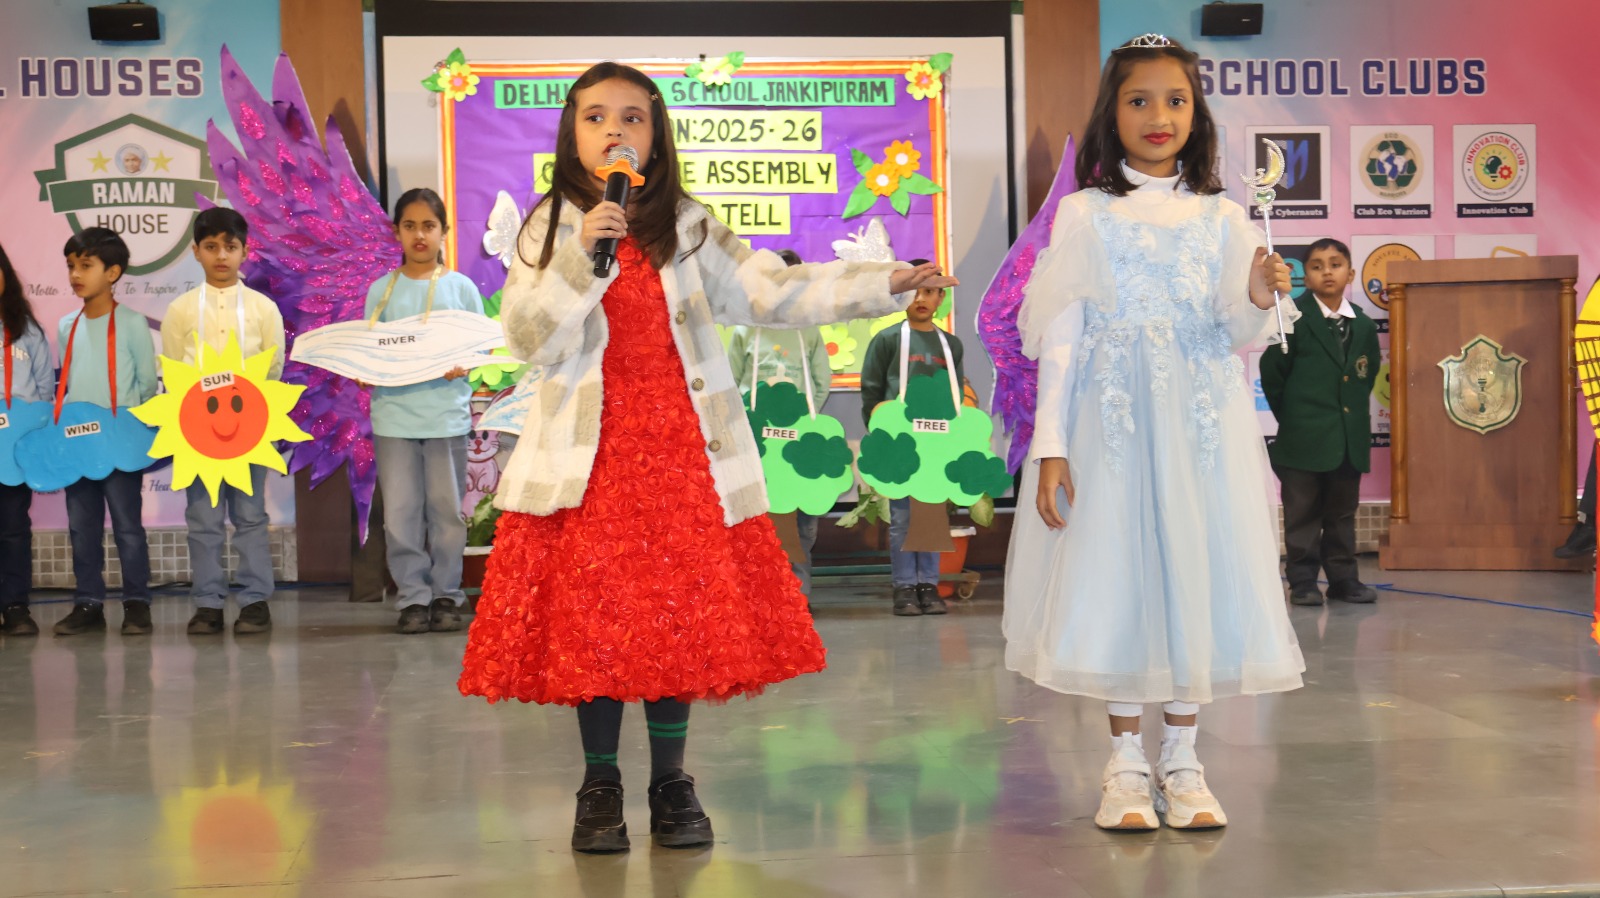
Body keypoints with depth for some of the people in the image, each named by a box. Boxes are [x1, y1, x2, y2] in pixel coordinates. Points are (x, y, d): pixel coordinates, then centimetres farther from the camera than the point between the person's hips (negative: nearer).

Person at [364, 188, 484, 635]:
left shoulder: (460, 286, 5)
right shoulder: (381, 290, 8)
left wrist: (462, 366, -15)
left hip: (446, 411, -1)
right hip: (393, 410, 1)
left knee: (446, 508, 5)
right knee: (400, 510, 1)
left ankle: (446, 594, 16)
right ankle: (412, 597, 10)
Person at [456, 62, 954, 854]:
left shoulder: (687, 227, 8)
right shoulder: (551, 226, 4)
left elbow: (774, 292, 2)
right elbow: (527, 338, -8)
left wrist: (883, 283, -7)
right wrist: (583, 253, -19)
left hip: (683, 452, 1)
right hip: (588, 461, -1)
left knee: (683, 616, 2)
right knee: (592, 619, 0)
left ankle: (671, 782, 17)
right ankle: (600, 785, 16)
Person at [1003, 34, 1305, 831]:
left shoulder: (1221, 219, 8)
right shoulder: (1085, 214, 3)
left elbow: (1237, 339, 6)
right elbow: (1060, 336, 0)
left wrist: (1259, 301, -16)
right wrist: (1049, 447, -7)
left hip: (1201, 425, 2)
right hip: (1113, 420, -2)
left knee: (1196, 574, 3)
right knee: (1117, 576, -1)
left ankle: (1182, 762, 16)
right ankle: (1125, 765, 12)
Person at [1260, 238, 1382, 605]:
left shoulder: (1363, 325, 5)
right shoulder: (1295, 319, -7)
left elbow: (1368, 372, 17)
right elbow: (1272, 372, -4)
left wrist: (1355, 410, 10)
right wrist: (1289, 416, 1)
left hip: (1350, 437, 4)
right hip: (1305, 437, -4)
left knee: (1342, 513, 12)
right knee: (1303, 514, 3)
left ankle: (1343, 578, 19)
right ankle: (1302, 581, 9)